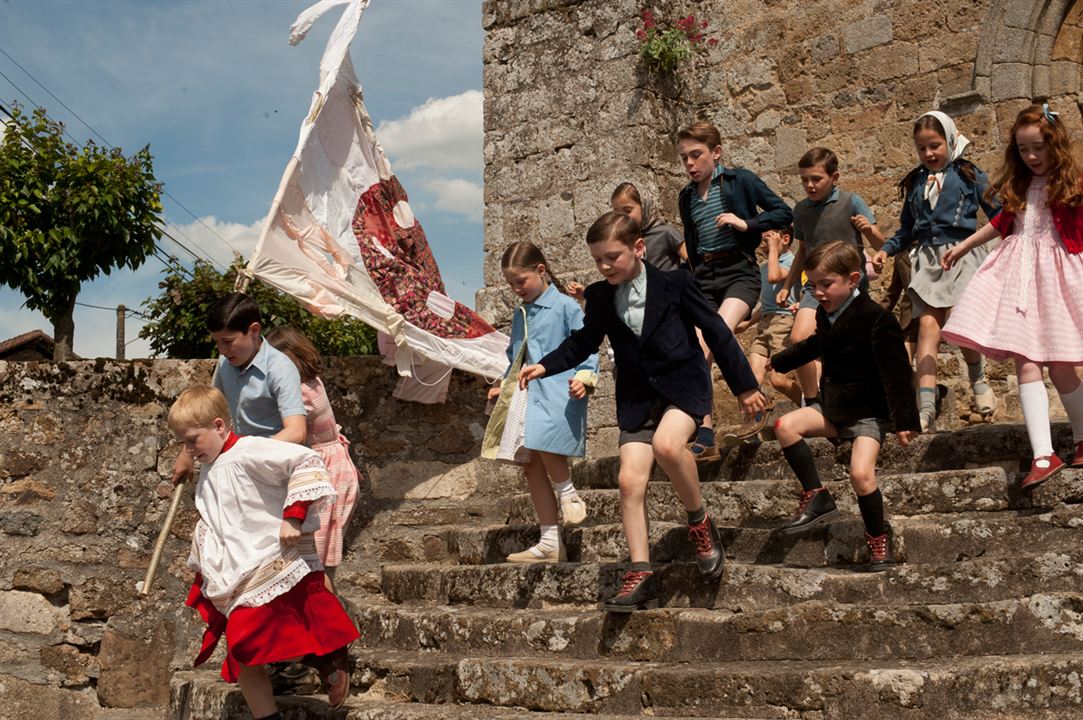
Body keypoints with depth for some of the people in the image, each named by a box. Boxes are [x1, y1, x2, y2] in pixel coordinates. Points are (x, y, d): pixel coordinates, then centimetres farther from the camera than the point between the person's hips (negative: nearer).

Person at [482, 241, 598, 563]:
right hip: (524, 395, 7)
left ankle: (568, 493, -1)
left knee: (543, 444, -32)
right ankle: (550, 543, 8)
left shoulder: (565, 306, -1)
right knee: (530, 464, 2)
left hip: (557, 393, -7)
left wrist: (584, 377, -18)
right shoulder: (520, 314, 21)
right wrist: (504, 386, 22)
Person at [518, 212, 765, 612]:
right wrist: (545, 366, -2)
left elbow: (715, 331, -2)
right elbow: (583, 342, 15)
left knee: (667, 444, -33)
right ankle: (640, 575, -1)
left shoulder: (674, 282, -8)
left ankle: (699, 521, -7)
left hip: (683, 383, -4)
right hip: (637, 395, 4)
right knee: (630, 481, -8)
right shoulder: (600, 297, 2)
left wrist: (745, 385, 2)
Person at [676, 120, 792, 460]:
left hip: (739, 269, -5)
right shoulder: (686, 197, 13)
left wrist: (747, 223, -15)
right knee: (698, 353, -7)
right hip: (704, 276, 5)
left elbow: (784, 213, -2)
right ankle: (705, 436, -4)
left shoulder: (740, 180, -1)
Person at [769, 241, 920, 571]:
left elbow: (896, 372, -20)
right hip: (833, 406, 8)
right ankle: (816, 496, -4)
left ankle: (878, 535, 1)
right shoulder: (826, 314, 4)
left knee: (860, 473, -23)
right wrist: (778, 362, 36)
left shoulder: (876, 320, -20)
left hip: (869, 411, -7)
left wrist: (904, 421, -22)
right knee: (785, 426, -11)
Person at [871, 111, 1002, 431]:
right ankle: (926, 406, -19)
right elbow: (907, 230, 23)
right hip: (927, 258, 3)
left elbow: (998, 215, 5)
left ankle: (979, 381, 19)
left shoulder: (969, 175, 6)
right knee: (928, 325, -11)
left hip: (962, 255, -3)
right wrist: (886, 250, 8)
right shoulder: (915, 183, 16)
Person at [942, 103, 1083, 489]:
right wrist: (963, 246, 34)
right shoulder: (1020, 185, 14)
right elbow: (1003, 222, 28)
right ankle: (1043, 455, -13)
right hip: (1018, 270, 5)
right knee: (1025, 362, -8)